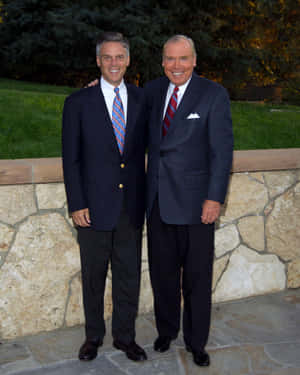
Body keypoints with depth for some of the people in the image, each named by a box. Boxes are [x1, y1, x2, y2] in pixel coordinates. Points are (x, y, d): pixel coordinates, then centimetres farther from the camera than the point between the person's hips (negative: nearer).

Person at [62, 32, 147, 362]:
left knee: (129, 275, 12)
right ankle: (93, 335, 32)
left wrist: (146, 197, 2)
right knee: (93, 276, 12)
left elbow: (147, 146, 10)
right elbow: (71, 158, -3)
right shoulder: (78, 102, -2)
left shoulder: (142, 99, 6)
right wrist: (76, 205, -8)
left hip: (131, 206, 2)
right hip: (94, 206, -2)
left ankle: (125, 336, 30)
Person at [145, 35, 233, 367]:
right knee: (162, 272, 15)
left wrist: (215, 198, -15)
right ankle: (166, 330, 36)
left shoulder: (214, 94, -6)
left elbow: (222, 150, -8)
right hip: (157, 197, 4)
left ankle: (196, 342, 25)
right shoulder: (152, 90, 8)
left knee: (197, 276, 7)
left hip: (194, 199, -4)